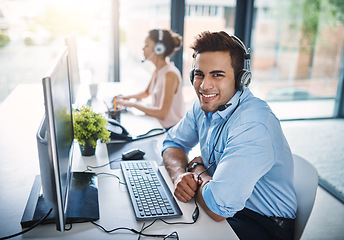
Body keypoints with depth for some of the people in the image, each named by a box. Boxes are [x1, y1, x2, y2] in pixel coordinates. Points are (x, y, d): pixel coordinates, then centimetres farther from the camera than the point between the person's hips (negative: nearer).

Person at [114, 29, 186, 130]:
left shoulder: (170, 74, -22)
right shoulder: (158, 70, 5)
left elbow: (162, 114, -27)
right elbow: (146, 92, 24)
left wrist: (133, 104, -21)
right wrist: (126, 97, 7)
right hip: (160, 125, 8)